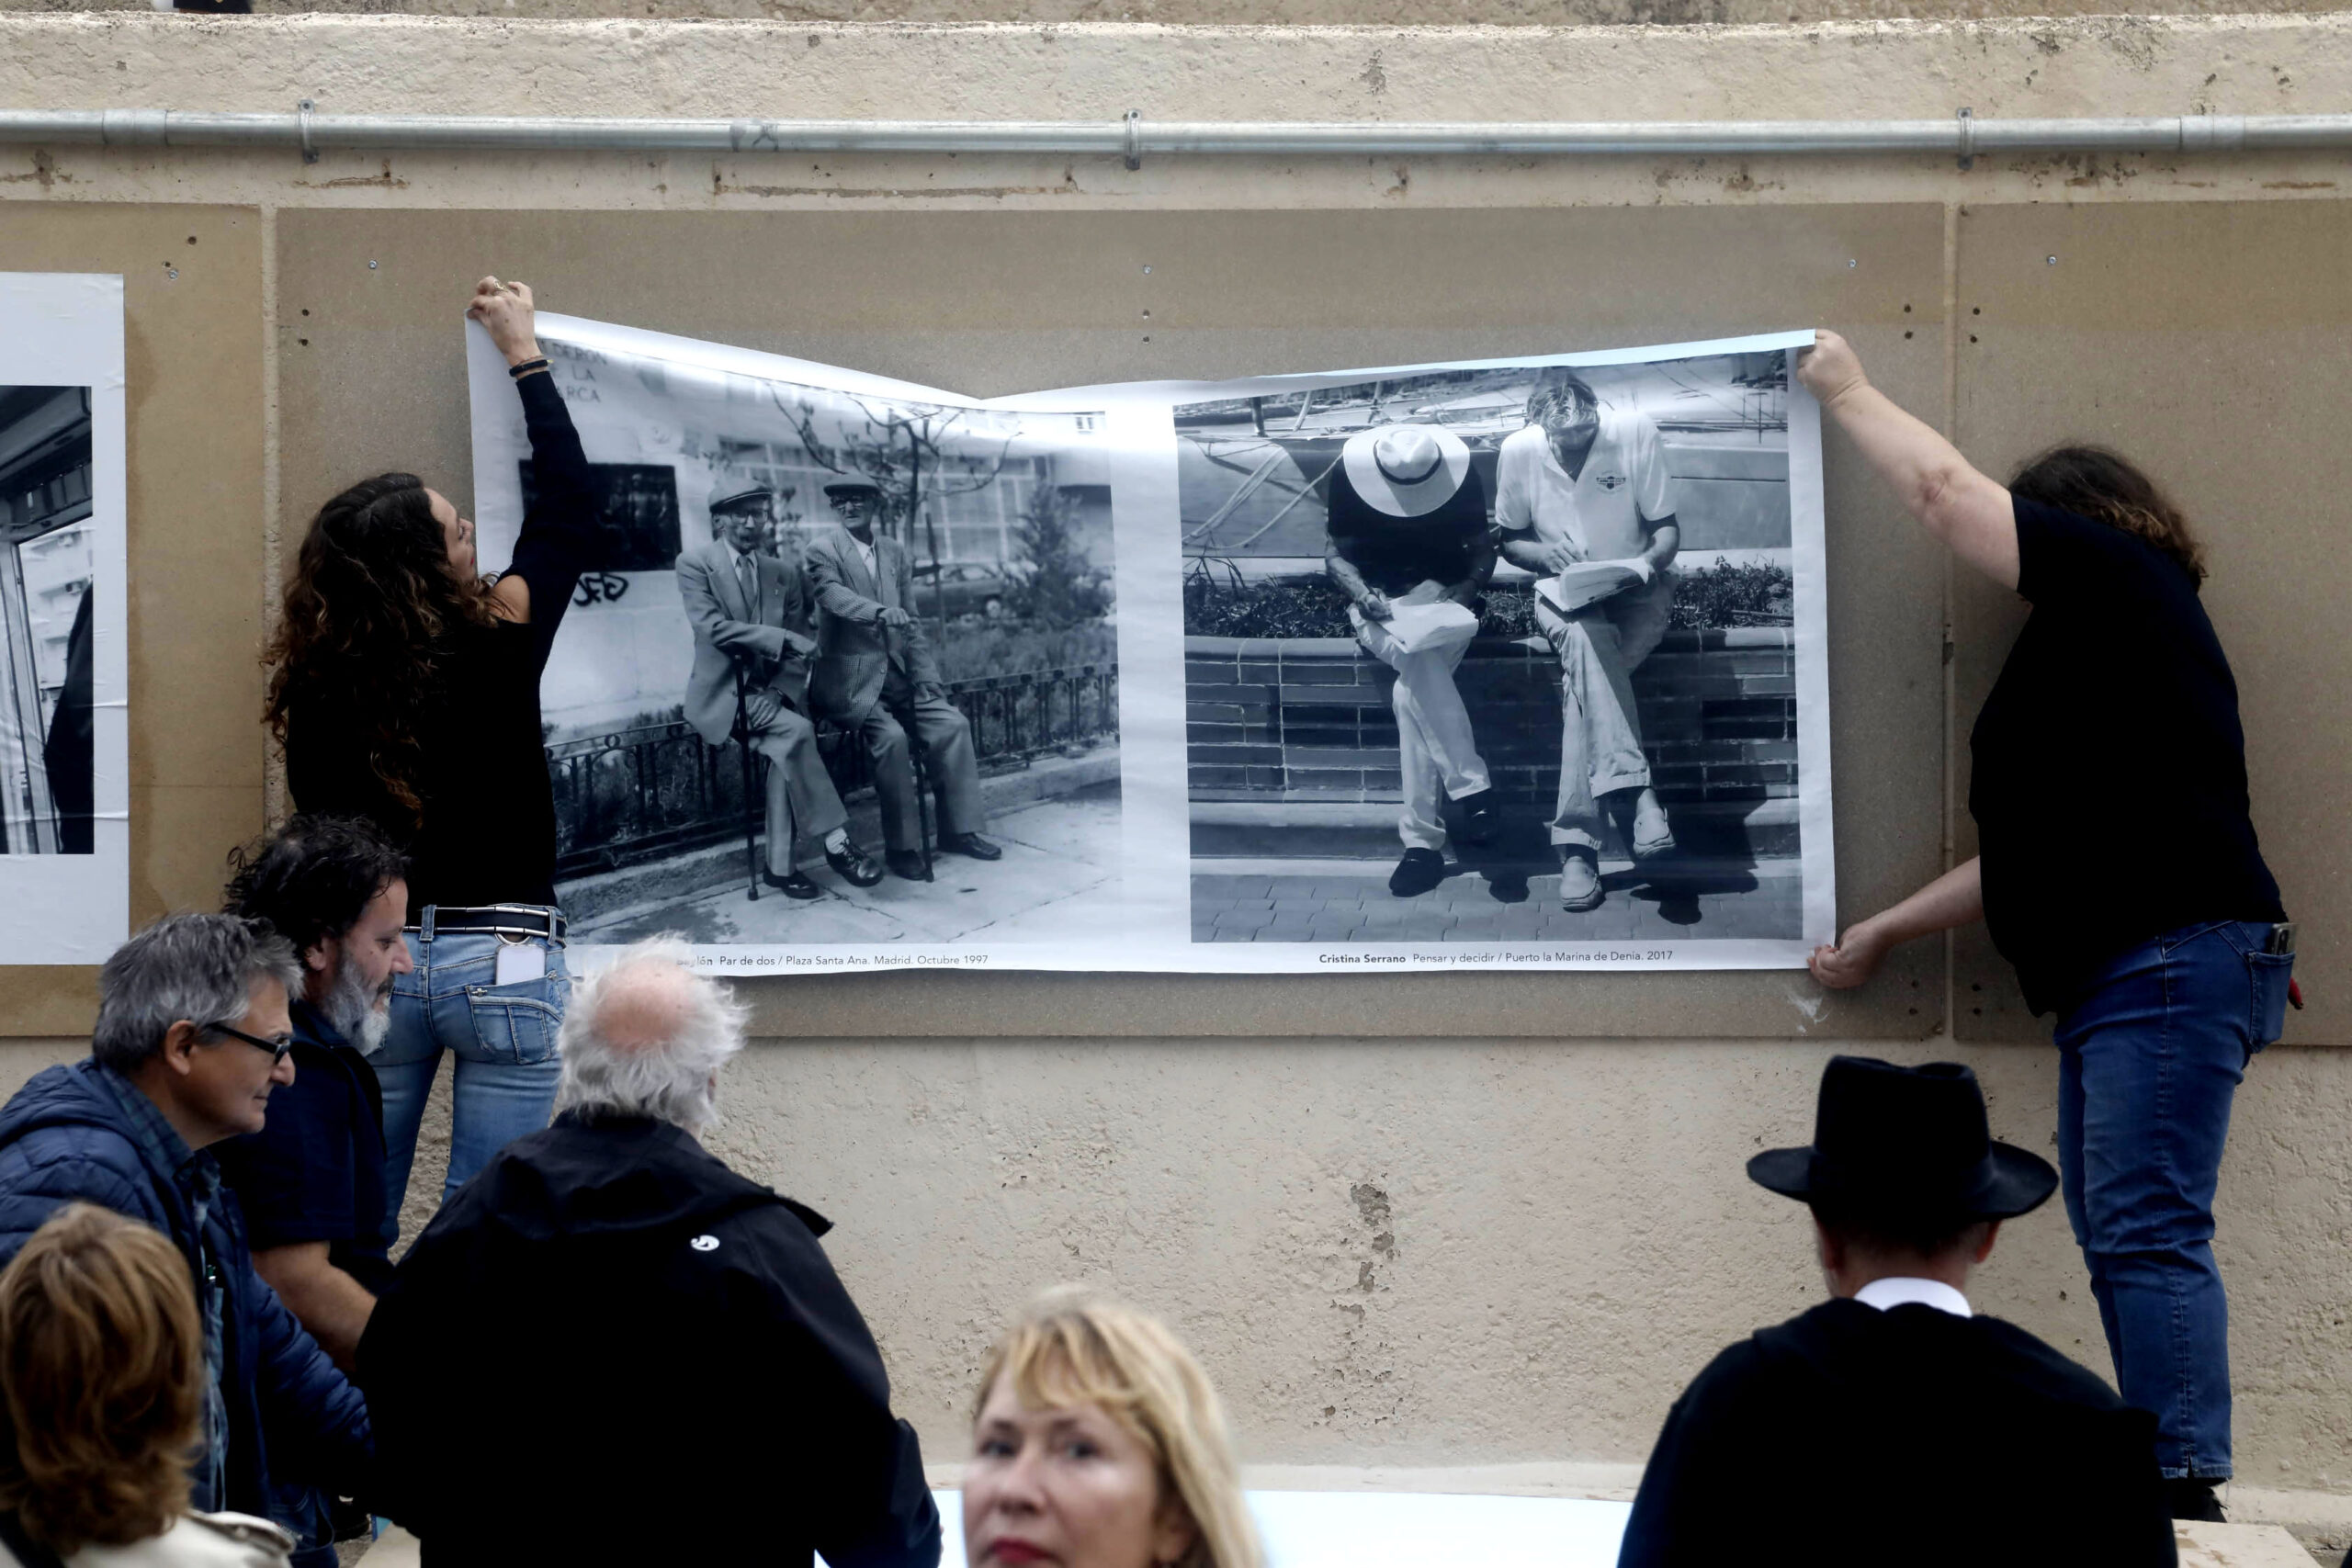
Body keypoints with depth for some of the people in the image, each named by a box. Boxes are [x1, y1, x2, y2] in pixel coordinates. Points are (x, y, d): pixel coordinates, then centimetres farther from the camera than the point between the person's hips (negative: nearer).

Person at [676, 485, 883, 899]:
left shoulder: (784, 572, 12)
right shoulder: (696, 564, -3)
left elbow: (798, 641, 9)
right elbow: (712, 627, -16)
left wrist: (786, 692, -10)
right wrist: (781, 639, -19)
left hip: (771, 691, 4)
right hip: (723, 694, -4)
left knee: (786, 748, -28)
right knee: (795, 730, -29)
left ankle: (780, 864, -24)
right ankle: (835, 842, -27)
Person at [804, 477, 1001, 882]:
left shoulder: (894, 552, 14)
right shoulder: (824, 549, -2)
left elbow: (911, 624, 14)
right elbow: (832, 594, -23)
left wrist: (927, 678, 3)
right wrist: (880, 612, -41)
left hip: (896, 675, 6)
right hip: (850, 678, -6)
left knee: (951, 724, -12)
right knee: (889, 736, -27)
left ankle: (959, 829, 1)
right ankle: (901, 847, -17)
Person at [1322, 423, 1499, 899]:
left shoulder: (1460, 474, -8)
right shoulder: (1350, 475, -9)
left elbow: (1483, 549, 3)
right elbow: (1335, 554, -1)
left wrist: (1469, 587, -18)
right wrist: (1363, 595, -20)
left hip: (1443, 600, 0)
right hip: (1379, 605, 0)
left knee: (1413, 691, -30)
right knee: (1422, 661, -36)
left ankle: (1422, 839, -29)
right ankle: (1471, 787, -36)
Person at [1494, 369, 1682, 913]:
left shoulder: (1635, 433, -11)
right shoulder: (1518, 451, -7)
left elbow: (1667, 528, -2)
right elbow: (1510, 541, 7)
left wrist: (1650, 560, -24)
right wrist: (1545, 553, -14)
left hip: (1635, 592, -1)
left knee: (1583, 677, -31)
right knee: (1586, 640, -36)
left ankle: (1577, 843, -32)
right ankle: (1633, 794, -45)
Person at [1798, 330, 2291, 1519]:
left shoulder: (2119, 577, 1)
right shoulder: (2087, 649, 27)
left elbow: (1946, 490, -1)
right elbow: (2031, 859, 30)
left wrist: (1847, 394, 14)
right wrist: (1884, 933, 33)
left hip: (2176, 958, -10)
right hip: (2109, 976, 10)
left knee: (2148, 1237, -15)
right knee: (2120, 1239, 6)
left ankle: (2183, 1493, -19)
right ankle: (2162, 1480, 5)